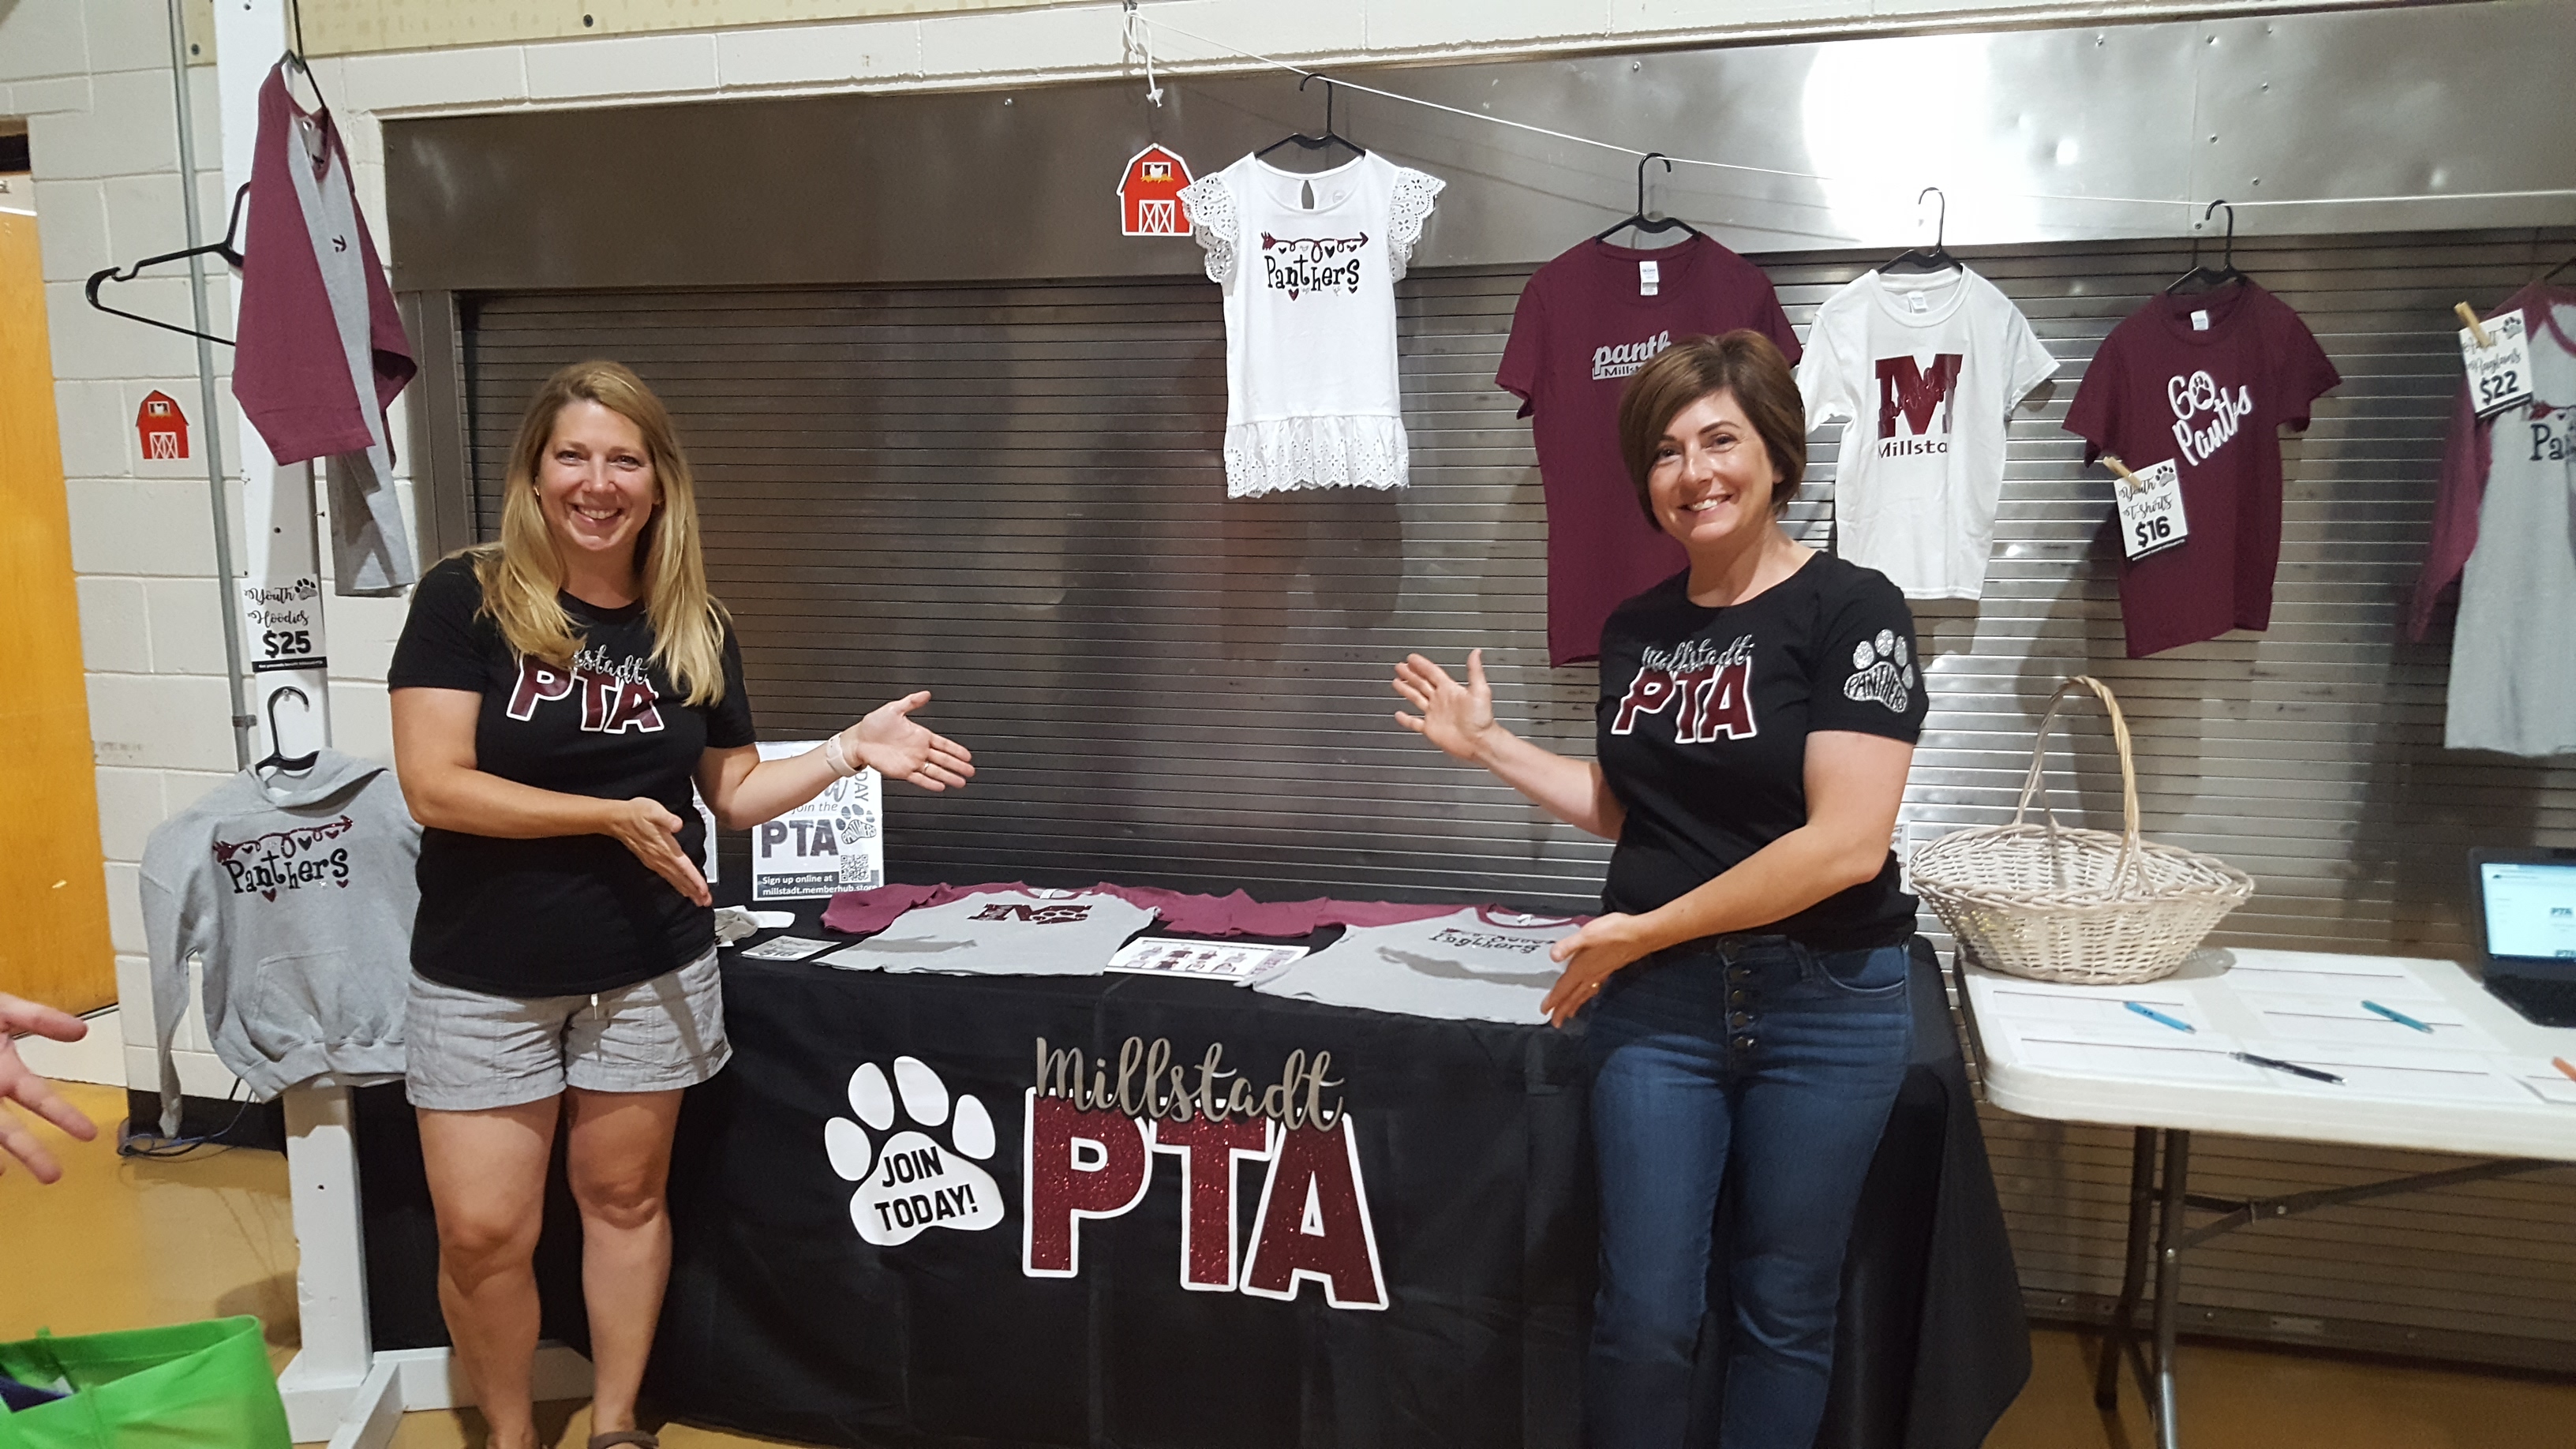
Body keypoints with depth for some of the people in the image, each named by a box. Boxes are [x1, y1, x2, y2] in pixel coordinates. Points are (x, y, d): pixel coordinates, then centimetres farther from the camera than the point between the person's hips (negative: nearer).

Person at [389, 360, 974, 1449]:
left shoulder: (695, 629, 1)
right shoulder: (465, 600, -10)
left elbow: (733, 794, 7)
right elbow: (434, 785, -16)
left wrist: (853, 749, -5)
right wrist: (614, 814, -20)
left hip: (649, 971, 2)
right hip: (486, 977, -2)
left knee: (624, 1201, 14)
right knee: (482, 1235, 3)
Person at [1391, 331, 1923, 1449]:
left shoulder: (1850, 611, -11)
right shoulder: (1638, 629, 6)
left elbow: (1844, 843, -19)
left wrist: (1647, 929, -15)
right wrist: (1487, 745, 9)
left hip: (1822, 1000, -3)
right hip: (1654, 999, 4)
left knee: (1784, 1311, 12)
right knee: (1644, 1313, 5)